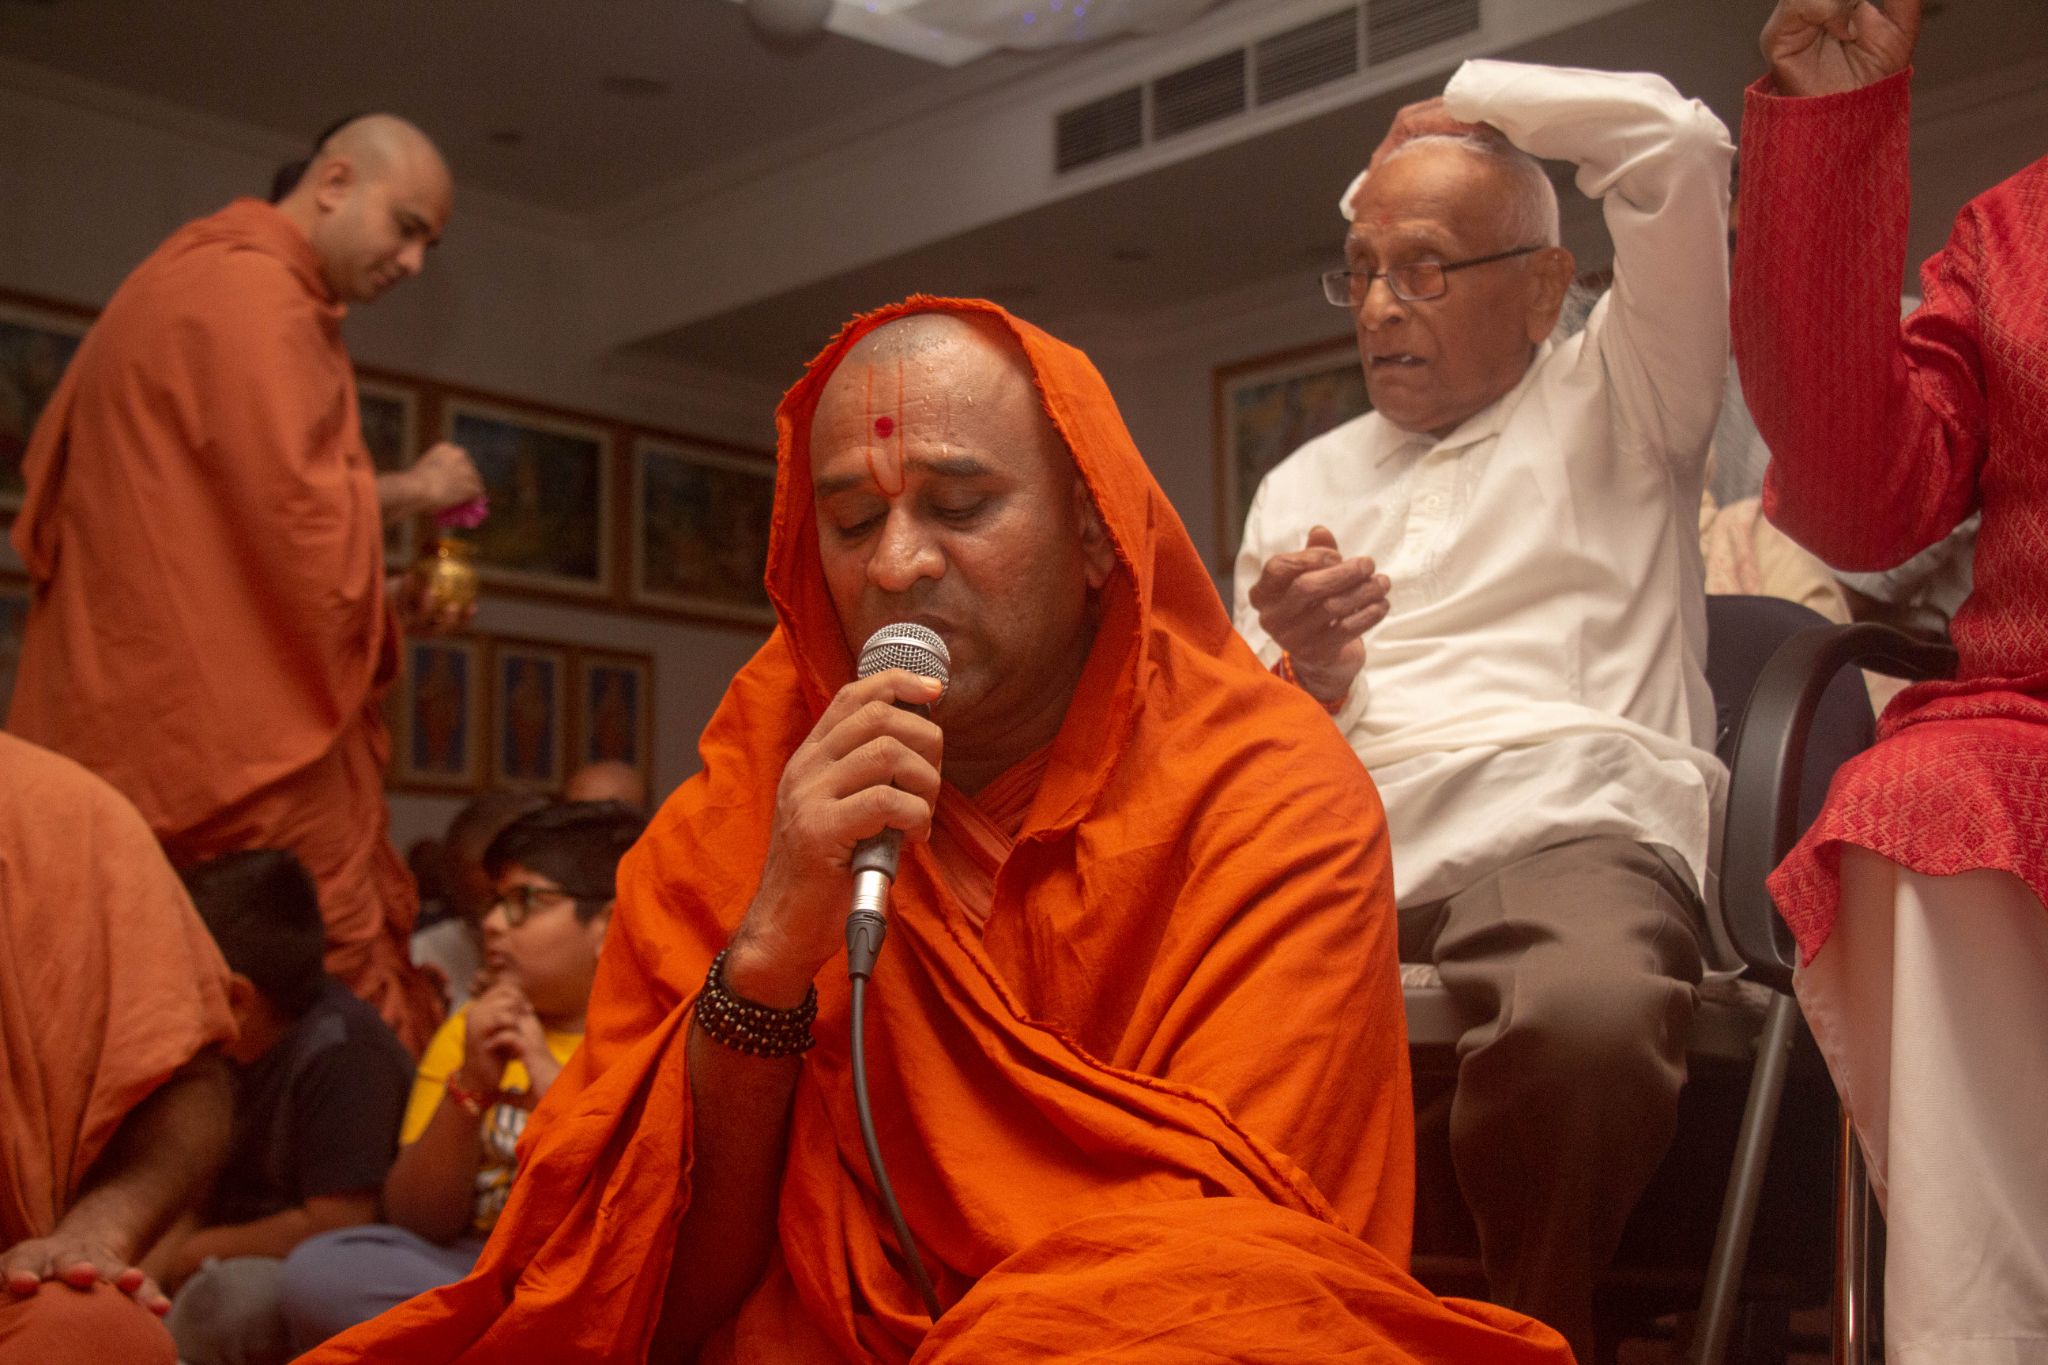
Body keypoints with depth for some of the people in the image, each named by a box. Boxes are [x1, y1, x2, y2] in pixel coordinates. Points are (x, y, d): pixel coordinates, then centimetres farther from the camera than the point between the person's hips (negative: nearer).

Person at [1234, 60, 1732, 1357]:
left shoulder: (1609, 403, 20)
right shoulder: (1302, 485, 31)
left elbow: (1681, 146, 5)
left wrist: (1472, 104, 19)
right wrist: (1303, 675, -3)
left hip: (1558, 824, -3)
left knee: (1586, 1018, -40)